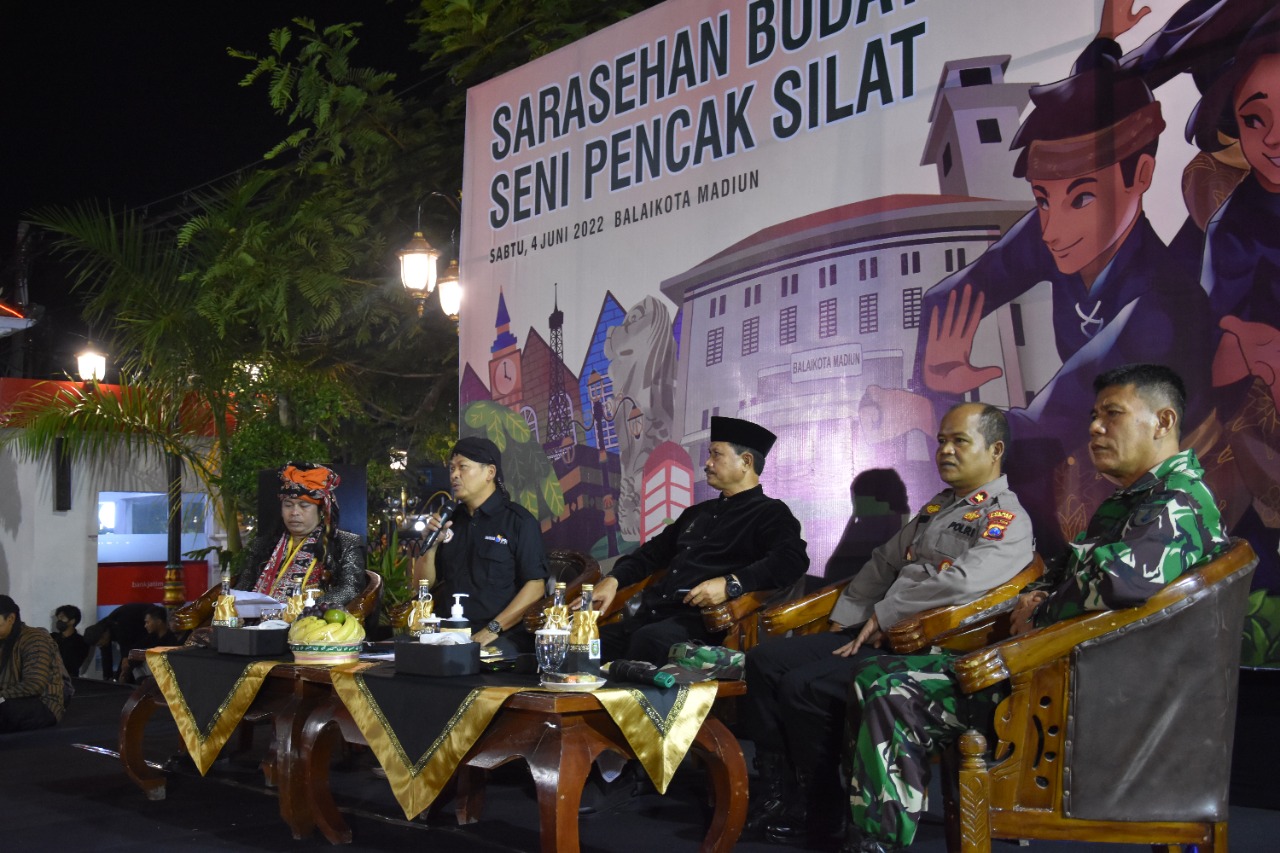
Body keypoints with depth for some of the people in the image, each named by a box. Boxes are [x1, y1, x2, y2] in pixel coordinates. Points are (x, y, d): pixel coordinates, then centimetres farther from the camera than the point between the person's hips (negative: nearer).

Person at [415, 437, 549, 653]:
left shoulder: (519, 520, 1)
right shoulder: (449, 520, 17)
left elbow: (535, 586, -7)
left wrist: (492, 630, -15)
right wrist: (431, 544, 0)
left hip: (499, 639, -5)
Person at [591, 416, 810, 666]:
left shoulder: (770, 513, 7)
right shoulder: (697, 512, 30)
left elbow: (791, 560, -12)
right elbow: (653, 552, 36)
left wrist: (731, 584, -25)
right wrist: (613, 579, 17)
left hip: (701, 621, -7)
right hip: (650, 617, 7)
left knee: (649, 640, -39)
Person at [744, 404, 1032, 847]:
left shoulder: (1007, 519, -8)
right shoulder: (937, 507, 21)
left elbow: (964, 580, -25)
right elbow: (882, 563, 24)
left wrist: (884, 615, -18)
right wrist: (843, 619, 12)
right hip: (871, 634, 9)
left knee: (804, 687, -24)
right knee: (765, 660, -2)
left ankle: (816, 813, -6)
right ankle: (781, 797, -1)